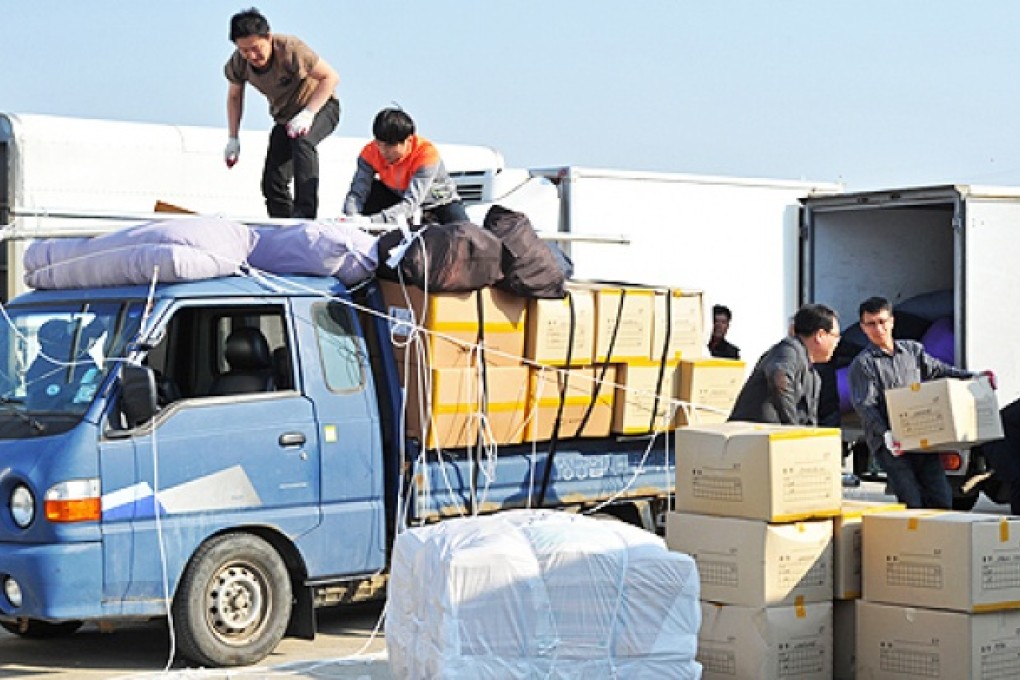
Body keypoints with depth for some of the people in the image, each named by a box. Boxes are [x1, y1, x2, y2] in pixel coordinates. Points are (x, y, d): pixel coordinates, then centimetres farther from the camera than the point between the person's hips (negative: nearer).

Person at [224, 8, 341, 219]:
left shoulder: (291, 49, -31)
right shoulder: (237, 64, -14)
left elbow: (331, 77, -23)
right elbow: (234, 96, 7)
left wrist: (307, 113, -33)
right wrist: (233, 138, 1)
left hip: (320, 106, -6)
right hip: (285, 117, 6)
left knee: (301, 140, -38)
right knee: (272, 182, -2)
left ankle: (305, 213, -43)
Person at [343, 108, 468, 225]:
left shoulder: (427, 153, -36)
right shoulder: (370, 152, -23)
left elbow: (411, 203, -44)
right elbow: (357, 193, -27)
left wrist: (373, 221, -58)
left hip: (437, 201, -3)